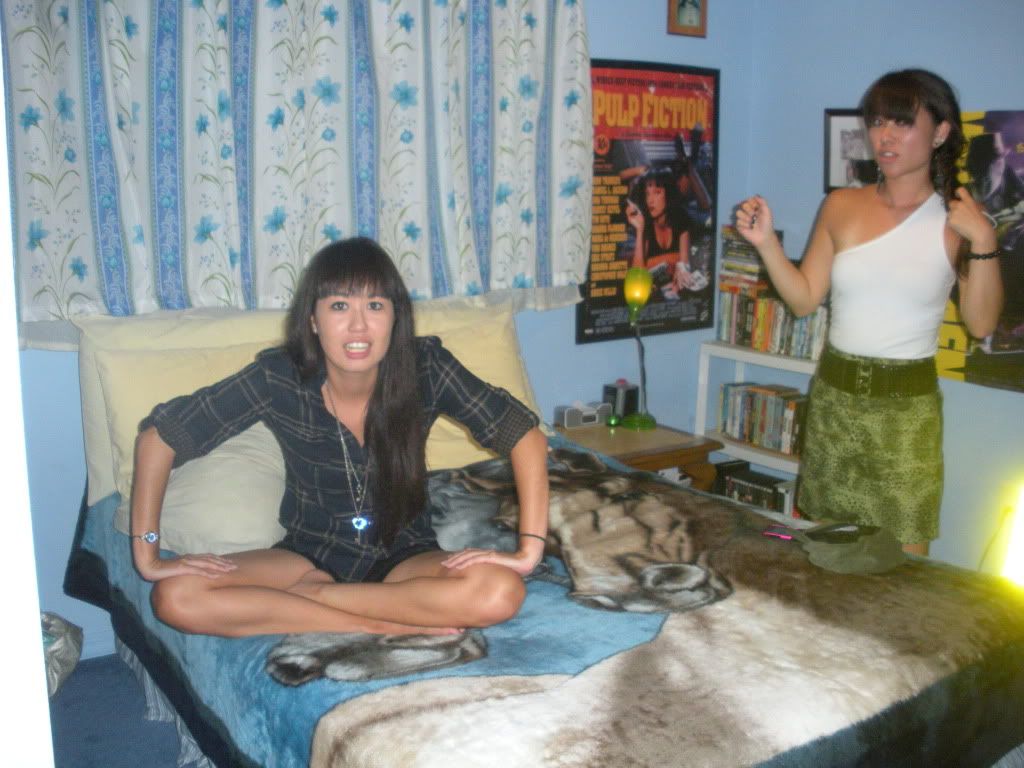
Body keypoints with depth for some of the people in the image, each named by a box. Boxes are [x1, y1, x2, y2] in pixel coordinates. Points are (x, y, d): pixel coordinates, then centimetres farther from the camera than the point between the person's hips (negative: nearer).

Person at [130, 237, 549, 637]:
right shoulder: (278, 377, -17)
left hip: (403, 556, 0)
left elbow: (526, 433, -15)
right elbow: (159, 434, -11)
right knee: (175, 598, -24)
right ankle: (385, 624, -20)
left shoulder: (426, 368, -18)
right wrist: (147, 553, -14)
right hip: (310, 555, 1)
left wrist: (529, 549, -23)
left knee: (500, 593, -32)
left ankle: (307, 596, -15)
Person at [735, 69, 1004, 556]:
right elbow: (804, 298, 3)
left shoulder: (957, 220, -3)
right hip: (834, 394, 3)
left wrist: (983, 241, -17)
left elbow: (981, 324, -8)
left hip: (907, 405, -3)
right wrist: (766, 243, -8)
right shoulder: (841, 206, 4)